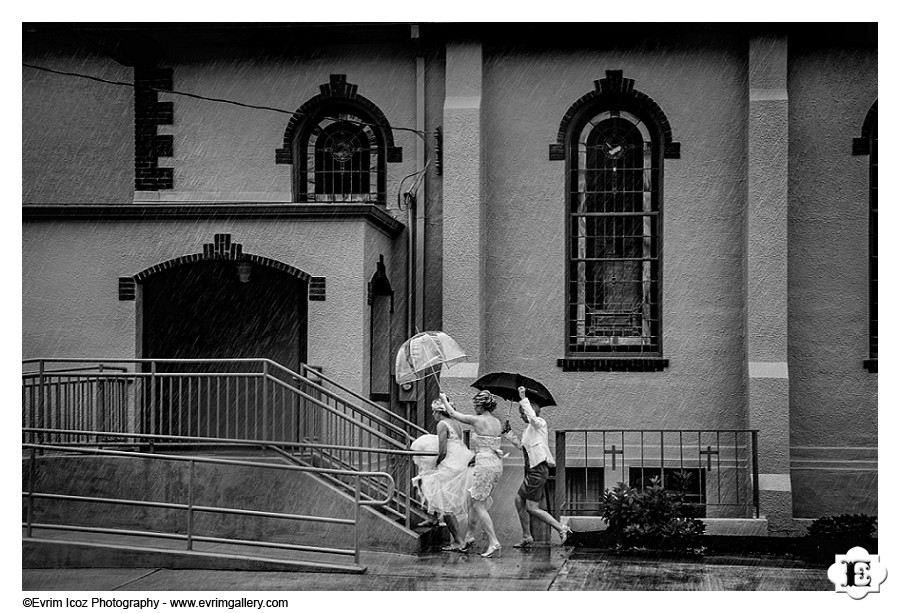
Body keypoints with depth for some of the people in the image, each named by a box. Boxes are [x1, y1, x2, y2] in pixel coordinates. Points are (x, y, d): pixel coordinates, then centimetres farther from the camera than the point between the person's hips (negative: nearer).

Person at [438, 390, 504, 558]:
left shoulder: (477, 420, -10)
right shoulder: (497, 422, 8)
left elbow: (453, 414, 2)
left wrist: (444, 399, 20)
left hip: (485, 465, -8)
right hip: (497, 464, 8)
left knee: (479, 505, -2)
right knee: (474, 499, 20)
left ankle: (494, 542, -10)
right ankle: (470, 536, 27)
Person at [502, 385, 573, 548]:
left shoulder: (540, 423, -9)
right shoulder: (529, 429, 17)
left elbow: (532, 416, -32)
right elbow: (521, 445, 27)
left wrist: (523, 399, -28)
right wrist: (508, 432, 23)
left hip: (538, 470, -10)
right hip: (532, 471, 10)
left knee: (532, 508, -9)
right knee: (519, 500, 12)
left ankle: (562, 529, -4)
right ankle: (526, 538, 19)